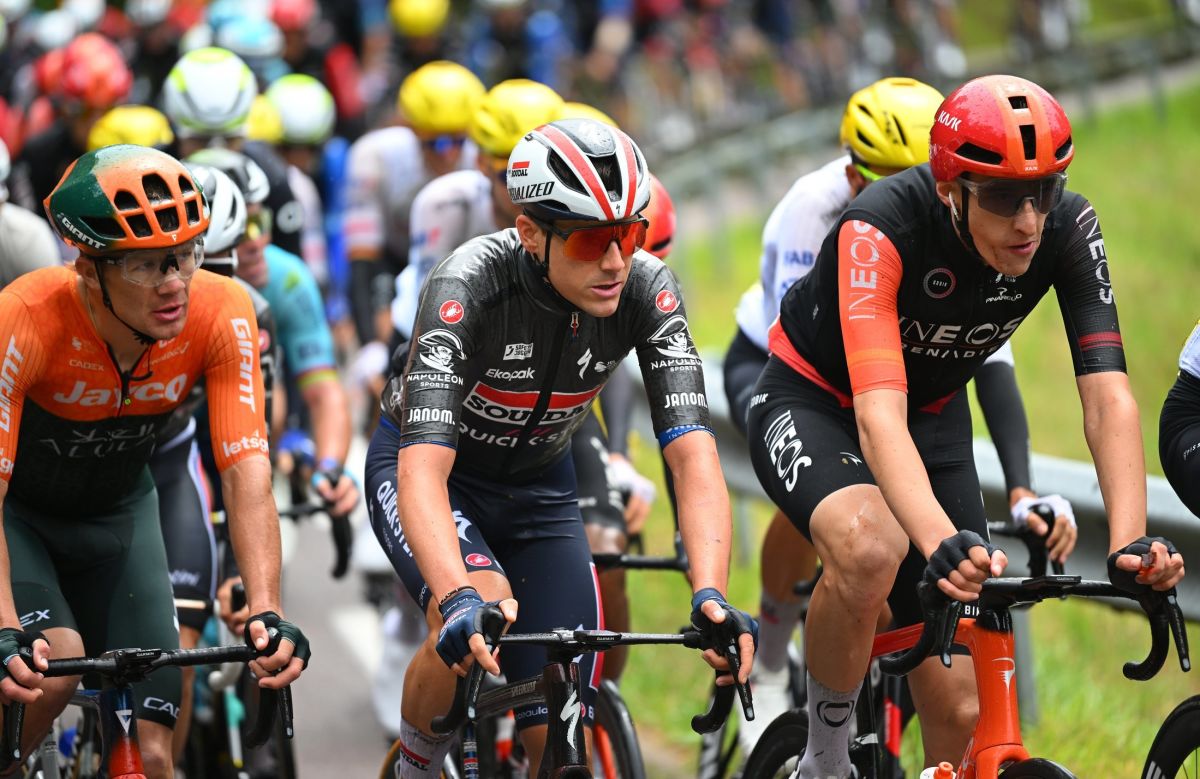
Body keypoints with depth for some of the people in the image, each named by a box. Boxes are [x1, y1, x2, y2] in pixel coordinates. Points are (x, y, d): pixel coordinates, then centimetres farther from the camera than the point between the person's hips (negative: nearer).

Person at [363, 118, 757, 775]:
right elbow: (422, 469, -44)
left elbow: (693, 455, -31)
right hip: (427, 468, -3)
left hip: (538, 486, 4)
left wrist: (710, 594, -49)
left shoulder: (645, 290, -25)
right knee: (482, 613, -35)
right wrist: (460, 599, -61)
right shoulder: (470, 283, -35)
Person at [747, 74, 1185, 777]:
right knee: (871, 548, -39)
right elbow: (878, 414, -46)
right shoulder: (879, 230, -36)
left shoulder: (1068, 229, -23)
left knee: (961, 711, -4)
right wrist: (942, 543, -62)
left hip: (935, 418, 4)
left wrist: (1130, 541, -45)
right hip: (815, 404, -4)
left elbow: (1107, 395, -29)